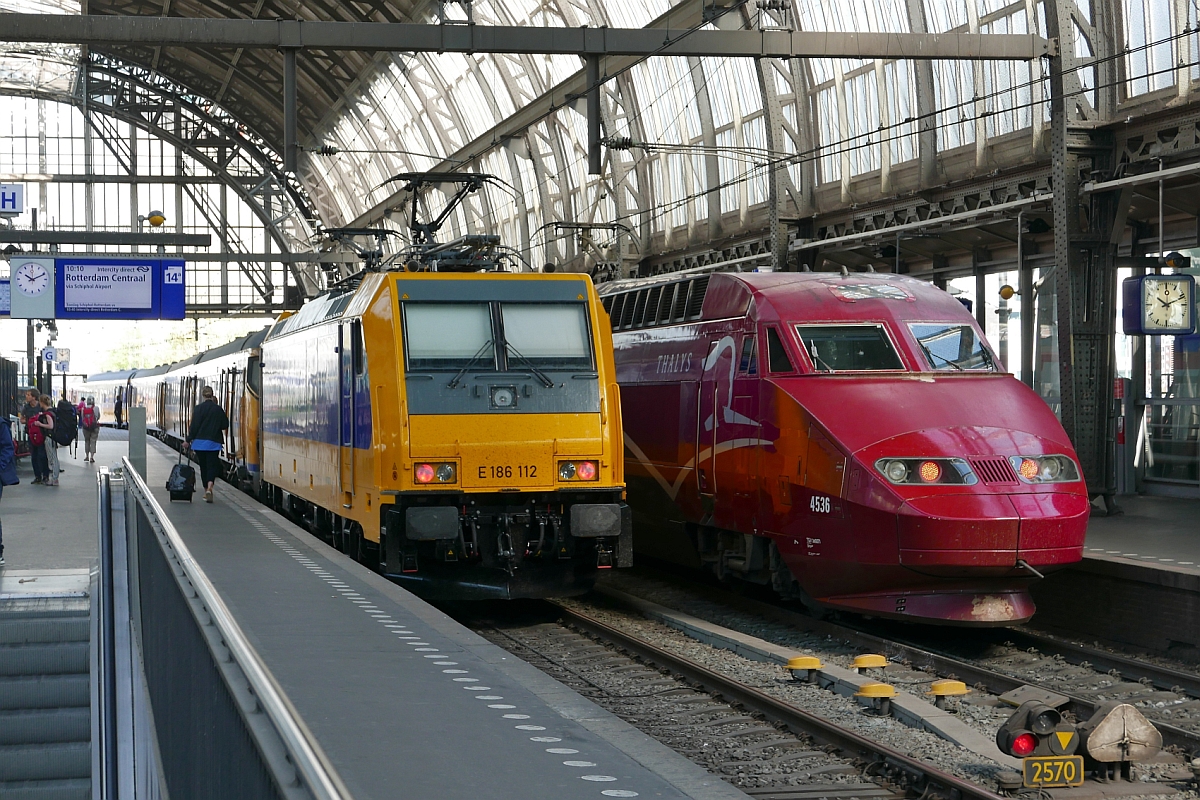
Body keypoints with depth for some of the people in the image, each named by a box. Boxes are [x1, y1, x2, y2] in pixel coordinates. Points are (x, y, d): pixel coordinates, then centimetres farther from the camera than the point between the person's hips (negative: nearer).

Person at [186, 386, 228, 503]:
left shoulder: (198, 409, -7)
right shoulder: (218, 409, -2)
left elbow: (194, 426, -7)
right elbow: (225, 424, 4)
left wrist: (189, 440, 0)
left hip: (199, 442, 0)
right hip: (213, 443, 0)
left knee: (203, 467, 12)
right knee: (212, 466, -1)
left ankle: (206, 490, 18)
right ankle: (209, 488, -24)